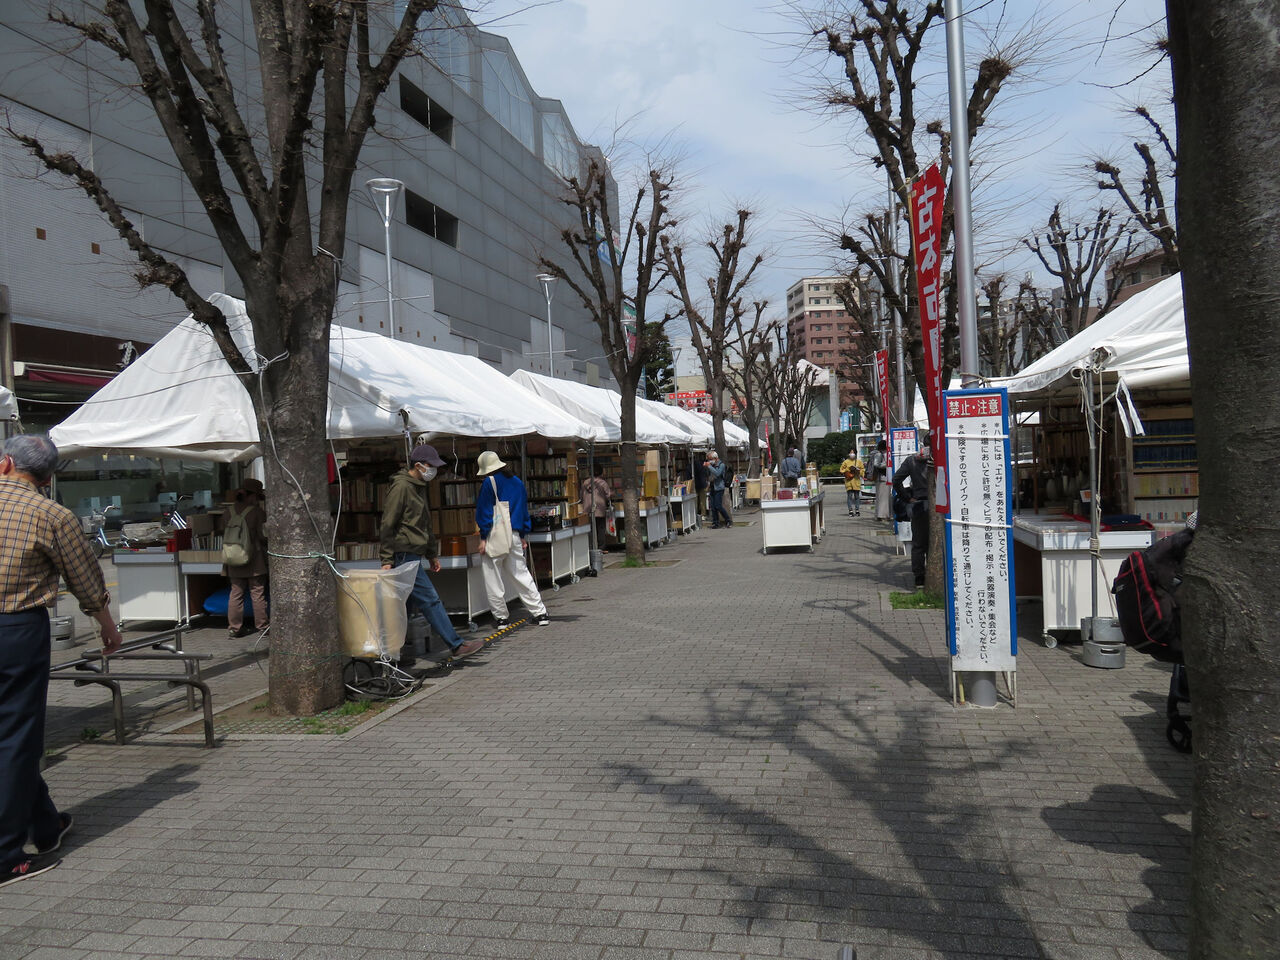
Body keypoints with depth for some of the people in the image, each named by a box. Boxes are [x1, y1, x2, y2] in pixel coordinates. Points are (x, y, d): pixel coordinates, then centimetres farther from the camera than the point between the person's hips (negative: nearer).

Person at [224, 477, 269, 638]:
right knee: (257, 594, 4)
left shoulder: (231, 511, 2)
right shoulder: (257, 512, -10)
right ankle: (262, 626, 11)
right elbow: (263, 535, -10)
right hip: (254, 560, -4)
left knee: (236, 593, 10)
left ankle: (234, 627, 13)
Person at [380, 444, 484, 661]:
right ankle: (457, 646, -5)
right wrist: (386, 559, -18)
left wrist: (433, 554, 26)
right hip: (404, 555, -10)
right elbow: (387, 525, -16)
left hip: (413, 556, 10)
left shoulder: (419, 487, 18)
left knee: (405, 604, 11)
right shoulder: (400, 487, -13)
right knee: (431, 600, -7)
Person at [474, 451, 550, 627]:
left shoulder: (489, 482, -6)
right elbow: (524, 510, 17)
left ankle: (501, 617, 8)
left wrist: (483, 538, -7)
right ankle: (540, 612, 7)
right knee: (521, 574, 11)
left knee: (493, 579, 4)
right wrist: (523, 536, 22)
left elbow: (484, 511, -9)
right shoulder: (517, 482, 14)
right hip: (514, 535, 6)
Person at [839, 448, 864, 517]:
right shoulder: (846, 462, 7)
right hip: (848, 481, -1)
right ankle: (850, 510, -3)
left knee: (857, 496, 1)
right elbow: (841, 471, 4)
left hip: (857, 481, 1)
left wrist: (858, 470, -7)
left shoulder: (859, 461, 12)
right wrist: (848, 469, -8)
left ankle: (857, 510, 7)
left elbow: (862, 470, 12)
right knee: (850, 496, -5)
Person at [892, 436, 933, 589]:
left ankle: (919, 579, 11)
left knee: (918, 544, 10)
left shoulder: (911, 460, 2)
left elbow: (896, 480, -4)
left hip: (918, 506, 2)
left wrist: (908, 497, 0)